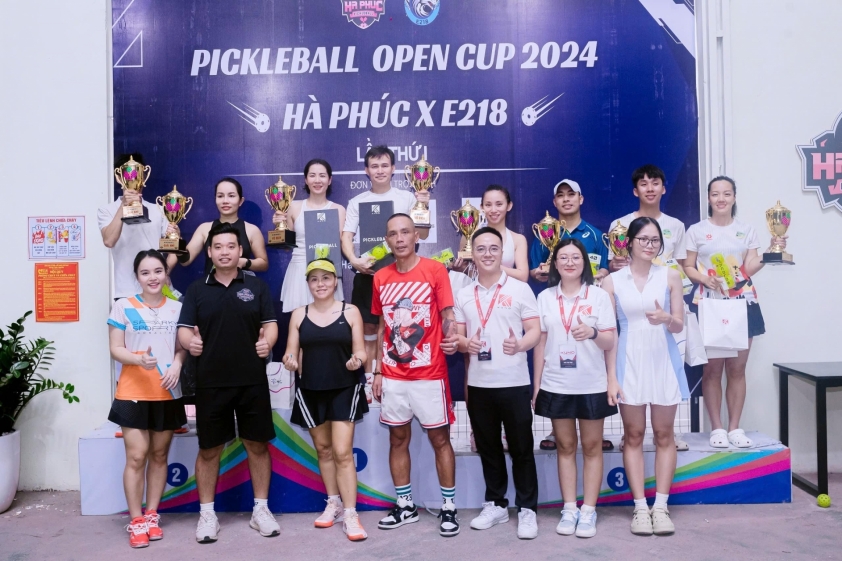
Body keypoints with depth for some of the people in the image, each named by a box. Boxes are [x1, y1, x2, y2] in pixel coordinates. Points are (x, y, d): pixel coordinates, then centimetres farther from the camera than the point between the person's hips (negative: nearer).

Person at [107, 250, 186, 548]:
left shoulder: (177, 308, 6)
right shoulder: (123, 307, -2)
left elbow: (183, 347, 9)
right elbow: (116, 349, -4)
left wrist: (177, 364, -12)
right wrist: (139, 359, -23)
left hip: (167, 395, 3)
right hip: (133, 394, -3)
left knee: (159, 456, 10)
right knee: (136, 457, -4)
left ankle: (152, 515, 22)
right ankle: (136, 521, 8)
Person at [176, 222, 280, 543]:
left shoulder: (256, 286, 5)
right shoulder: (196, 290, 6)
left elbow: (270, 324, 4)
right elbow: (184, 329, 2)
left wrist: (267, 342, -19)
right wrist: (190, 341, -22)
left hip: (252, 381, 0)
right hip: (210, 383, 0)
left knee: (257, 445, 7)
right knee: (209, 449, 7)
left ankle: (261, 510, 21)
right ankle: (207, 514, 21)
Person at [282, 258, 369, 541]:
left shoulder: (350, 312, -3)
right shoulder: (299, 314, 3)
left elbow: (360, 351, -2)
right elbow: (291, 352, 3)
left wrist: (357, 361, -24)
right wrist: (290, 361, -20)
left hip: (344, 389, -3)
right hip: (310, 391, 3)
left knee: (342, 452, -7)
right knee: (323, 449, 14)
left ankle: (350, 514, -2)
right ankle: (334, 503, 30)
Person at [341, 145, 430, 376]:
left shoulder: (407, 198, 4)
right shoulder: (357, 202, 8)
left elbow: (422, 235, 1)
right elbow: (346, 236, 1)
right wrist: (354, 260, -18)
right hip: (367, 274, 1)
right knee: (369, 329, 7)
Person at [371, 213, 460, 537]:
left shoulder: (435, 270, -6)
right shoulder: (381, 278, 6)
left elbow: (446, 316, -7)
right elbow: (382, 327, 12)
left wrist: (452, 337, -29)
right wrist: (377, 370, 10)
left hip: (429, 375, -4)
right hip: (392, 376, 4)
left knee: (440, 439, 5)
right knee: (398, 439, 11)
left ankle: (449, 507, 16)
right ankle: (405, 506, 24)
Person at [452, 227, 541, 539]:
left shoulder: (520, 289, 0)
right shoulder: (463, 294, 10)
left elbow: (535, 330, -3)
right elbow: (457, 335, 11)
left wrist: (520, 344, -23)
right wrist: (465, 343, -12)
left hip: (514, 382, -4)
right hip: (478, 384, 4)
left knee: (521, 448, 3)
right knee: (488, 448, 13)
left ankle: (527, 509, 13)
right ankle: (495, 504, 26)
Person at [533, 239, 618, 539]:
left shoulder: (599, 295, -1)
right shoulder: (545, 297, 4)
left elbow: (611, 342, -2)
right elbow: (540, 343, 5)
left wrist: (592, 333, -23)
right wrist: (536, 385, 3)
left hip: (592, 384, -1)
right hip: (555, 385, 1)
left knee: (592, 446, 6)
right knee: (565, 446, 9)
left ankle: (589, 510, 14)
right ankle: (569, 509, 16)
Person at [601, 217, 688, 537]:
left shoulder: (670, 276, 3)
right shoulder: (612, 281, 1)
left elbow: (679, 327, 3)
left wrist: (666, 318, -20)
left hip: (663, 363, 1)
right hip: (629, 364, -1)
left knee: (664, 435, 6)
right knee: (633, 436, 4)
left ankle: (661, 506, 14)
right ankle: (640, 507, 12)